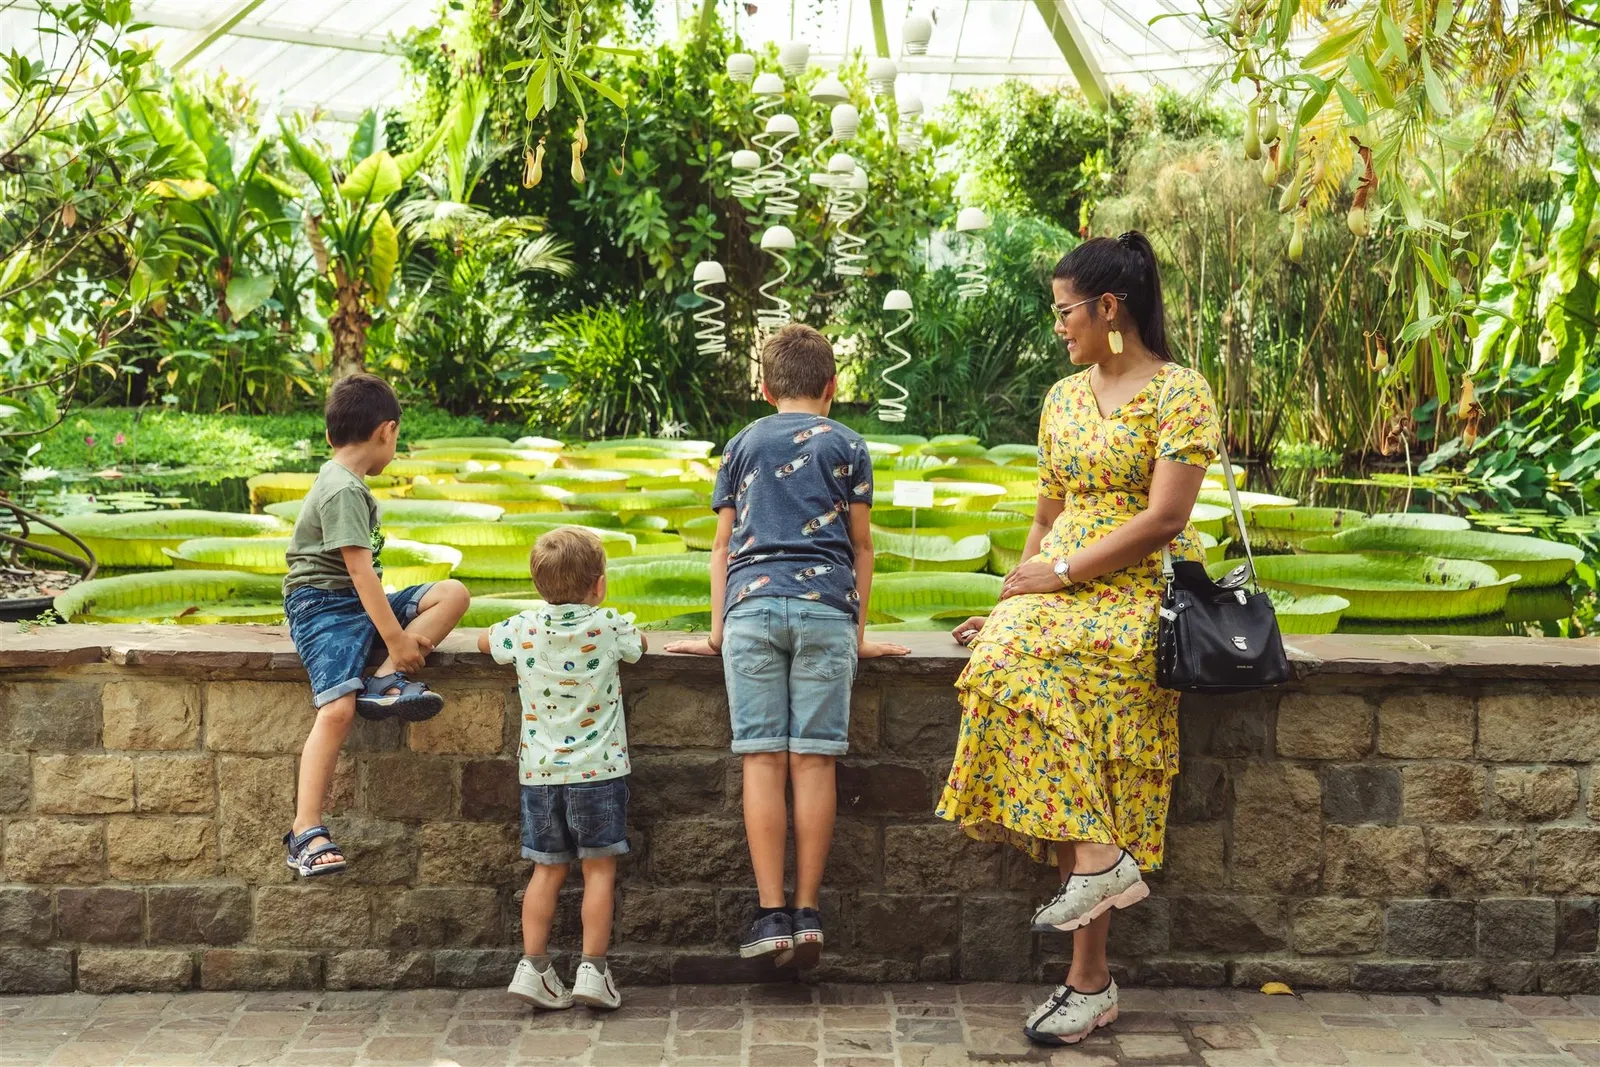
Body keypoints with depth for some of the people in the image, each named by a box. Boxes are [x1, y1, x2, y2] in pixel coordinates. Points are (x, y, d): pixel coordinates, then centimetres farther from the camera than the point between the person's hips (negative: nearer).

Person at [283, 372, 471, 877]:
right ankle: (306, 834, -25)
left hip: (360, 603, 10)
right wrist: (397, 638, -21)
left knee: (452, 592, -3)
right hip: (323, 604, -10)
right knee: (338, 708, -25)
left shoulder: (343, 481, 16)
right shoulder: (343, 490, -15)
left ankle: (384, 681, -20)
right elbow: (360, 569, -21)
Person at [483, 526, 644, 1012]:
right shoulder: (608, 626, -6)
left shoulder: (523, 629, 0)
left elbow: (484, 640, 20)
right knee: (599, 869, 4)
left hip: (539, 771, 3)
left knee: (548, 870, 11)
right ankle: (592, 968, 1)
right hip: (597, 770, -3)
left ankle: (532, 967, 6)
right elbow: (639, 644, 16)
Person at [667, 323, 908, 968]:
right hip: (825, 606, -1)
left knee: (763, 759, -3)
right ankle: (808, 913, -3)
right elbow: (861, 544, 14)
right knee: (813, 760, -2)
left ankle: (771, 914, -6)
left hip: (751, 602, 1)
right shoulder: (846, 445, 15)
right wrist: (859, 634, 18)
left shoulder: (742, 445, 20)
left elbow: (722, 545, 17)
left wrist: (717, 632, 17)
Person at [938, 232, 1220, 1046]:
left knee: (1011, 664, -30)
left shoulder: (1179, 392, -4)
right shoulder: (1063, 399, 18)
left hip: (1139, 593, -6)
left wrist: (1059, 572, -13)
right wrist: (1011, 602, 9)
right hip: (1061, 593, 6)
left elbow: (1164, 519, -13)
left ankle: (1094, 856, -19)